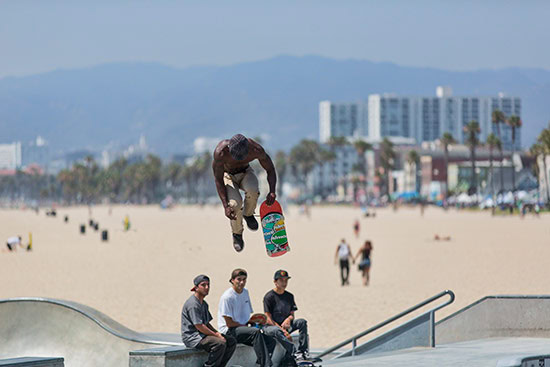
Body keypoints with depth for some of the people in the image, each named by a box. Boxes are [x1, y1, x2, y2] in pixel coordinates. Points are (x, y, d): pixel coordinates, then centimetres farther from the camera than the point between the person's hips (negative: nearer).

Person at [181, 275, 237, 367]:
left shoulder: (204, 304, 18)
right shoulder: (193, 304, -15)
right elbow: (199, 326, -20)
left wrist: (217, 332, 2)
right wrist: (216, 335, -15)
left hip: (202, 335, 10)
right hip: (191, 337, -10)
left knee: (232, 341, 1)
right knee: (220, 343, -30)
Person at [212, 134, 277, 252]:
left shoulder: (256, 149, -30)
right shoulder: (220, 152, -36)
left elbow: (270, 170, -14)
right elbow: (218, 180, -26)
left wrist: (272, 191, -31)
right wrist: (225, 206, -34)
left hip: (245, 173, 1)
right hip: (227, 175, -1)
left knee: (252, 190, -35)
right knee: (235, 203, -29)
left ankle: (248, 215, -1)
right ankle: (237, 234, 0)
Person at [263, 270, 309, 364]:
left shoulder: (289, 296, 13)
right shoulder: (269, 296, -7)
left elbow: (292, 314, 15)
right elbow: (268, 319, -13)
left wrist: (288, 319, -13)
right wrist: (283, 331, -21)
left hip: (285, 325, 6)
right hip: (271, 326, -6)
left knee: (302, 322, -18)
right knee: (277, 331, -39)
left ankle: (303, 352, -27)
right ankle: (294, 353, -49)